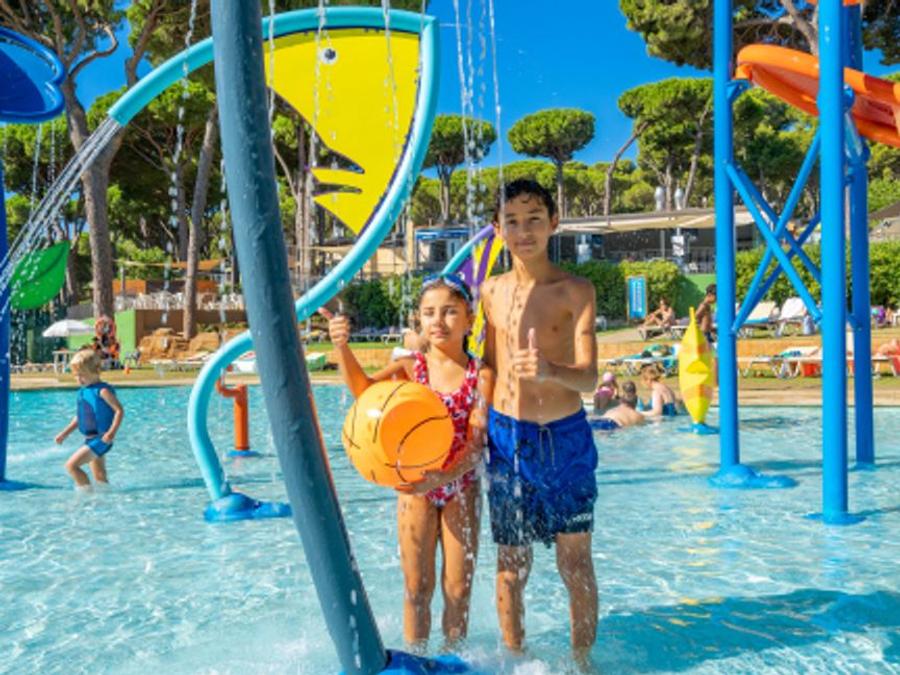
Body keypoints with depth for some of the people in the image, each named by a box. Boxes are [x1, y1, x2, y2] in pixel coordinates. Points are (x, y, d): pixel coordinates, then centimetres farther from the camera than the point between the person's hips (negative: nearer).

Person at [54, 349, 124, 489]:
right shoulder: (82, 392, 12)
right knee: (100, 476, 14)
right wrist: (65, 433, 18)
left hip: (100, 439, -8)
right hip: (90, 439, 9)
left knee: (71, 465, -13)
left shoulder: (102, 391, -14)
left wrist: (112, 432, -27)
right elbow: (79, 416, 22)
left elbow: (119, 411, -17)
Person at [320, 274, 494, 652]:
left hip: (460, 486, 0)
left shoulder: (480, 376, -8)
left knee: (458, 588, 10)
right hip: (414, 485, 1)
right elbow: (364, 388, -24)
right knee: (417, 587, 10)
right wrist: (342, 348, -41)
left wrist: (444, 476, -31)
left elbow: (477, 442, -15)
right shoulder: (409, 367, -5)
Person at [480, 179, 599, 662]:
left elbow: (588, 377, -16)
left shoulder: (576, 291, -7)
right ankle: (515, 658, 28)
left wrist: (550, 370, -36)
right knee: (511, 563, 11)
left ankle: (582, 660, 25)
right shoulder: (492, 291, 4)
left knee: (576, 562, 6)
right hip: (506, 436, 3)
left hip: (564, 438, -2)